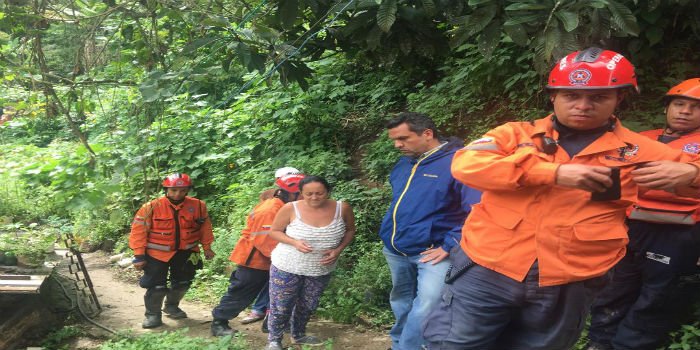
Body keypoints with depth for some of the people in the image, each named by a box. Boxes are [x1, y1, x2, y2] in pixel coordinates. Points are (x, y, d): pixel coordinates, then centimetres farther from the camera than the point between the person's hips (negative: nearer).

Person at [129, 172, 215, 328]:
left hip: (186, 252, 4)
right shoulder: (151, 207, -16)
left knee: (182, 282, 17)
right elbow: (139, 231, -12)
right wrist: (139, 255, -13)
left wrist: (207, 247, 10)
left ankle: (172, 306, 41)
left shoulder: (198, 206, -8)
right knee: (157, 286, -3)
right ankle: (153, 314, 18)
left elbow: (204, 227, 6)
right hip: (157, 253, -3)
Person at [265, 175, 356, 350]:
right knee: (281, 307, 7)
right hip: (287, 267, -3)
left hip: (321, 270, 3)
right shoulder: (290, 208, -20)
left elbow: (350, 230, 3)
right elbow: (274, 231, -7)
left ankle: (298, 335, 45)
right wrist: (295, 242, -25)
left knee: (308, 306, 22)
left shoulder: (342, 208, -15)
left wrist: (339, 250, -14)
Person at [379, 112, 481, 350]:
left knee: (425, 310, -18)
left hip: (431, 252, -7)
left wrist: (450, 245, -21)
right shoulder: (403, 164, 10)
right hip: (396, 250, 7)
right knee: (401, 304, 19)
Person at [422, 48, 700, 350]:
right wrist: (553, 173, -19)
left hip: (565, 288, 1)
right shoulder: (516, 134, 2)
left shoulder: (638, 152, 5)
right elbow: (465, 163, -13)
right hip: (486, 272, -1)